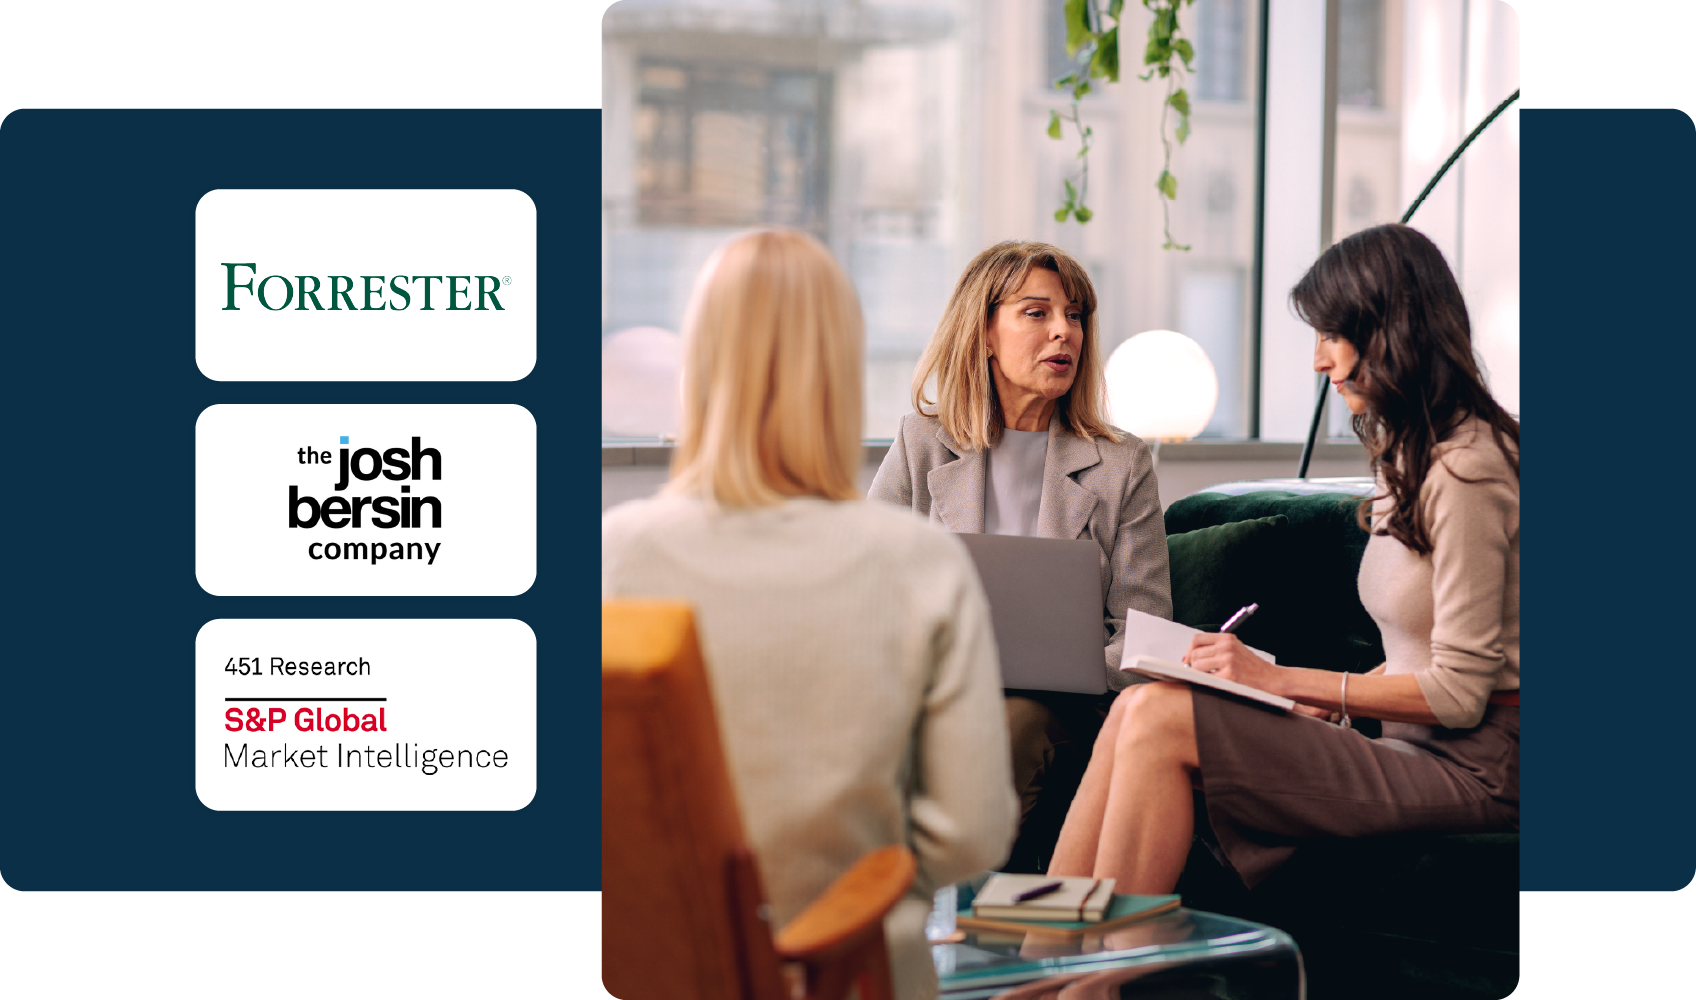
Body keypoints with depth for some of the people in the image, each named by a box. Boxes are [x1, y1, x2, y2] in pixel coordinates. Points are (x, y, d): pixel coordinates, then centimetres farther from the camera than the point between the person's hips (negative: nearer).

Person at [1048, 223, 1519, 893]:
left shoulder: (1464, 466, -13)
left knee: (1161, 719, -20)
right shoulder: (1405, 455, 18)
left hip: (1473, 769, -9)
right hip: (1410, 746, 9)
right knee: (1136, 711, -10)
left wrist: (1281, 681, -13)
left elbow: (1458, 693, -15)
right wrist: (1319, 702, 3)